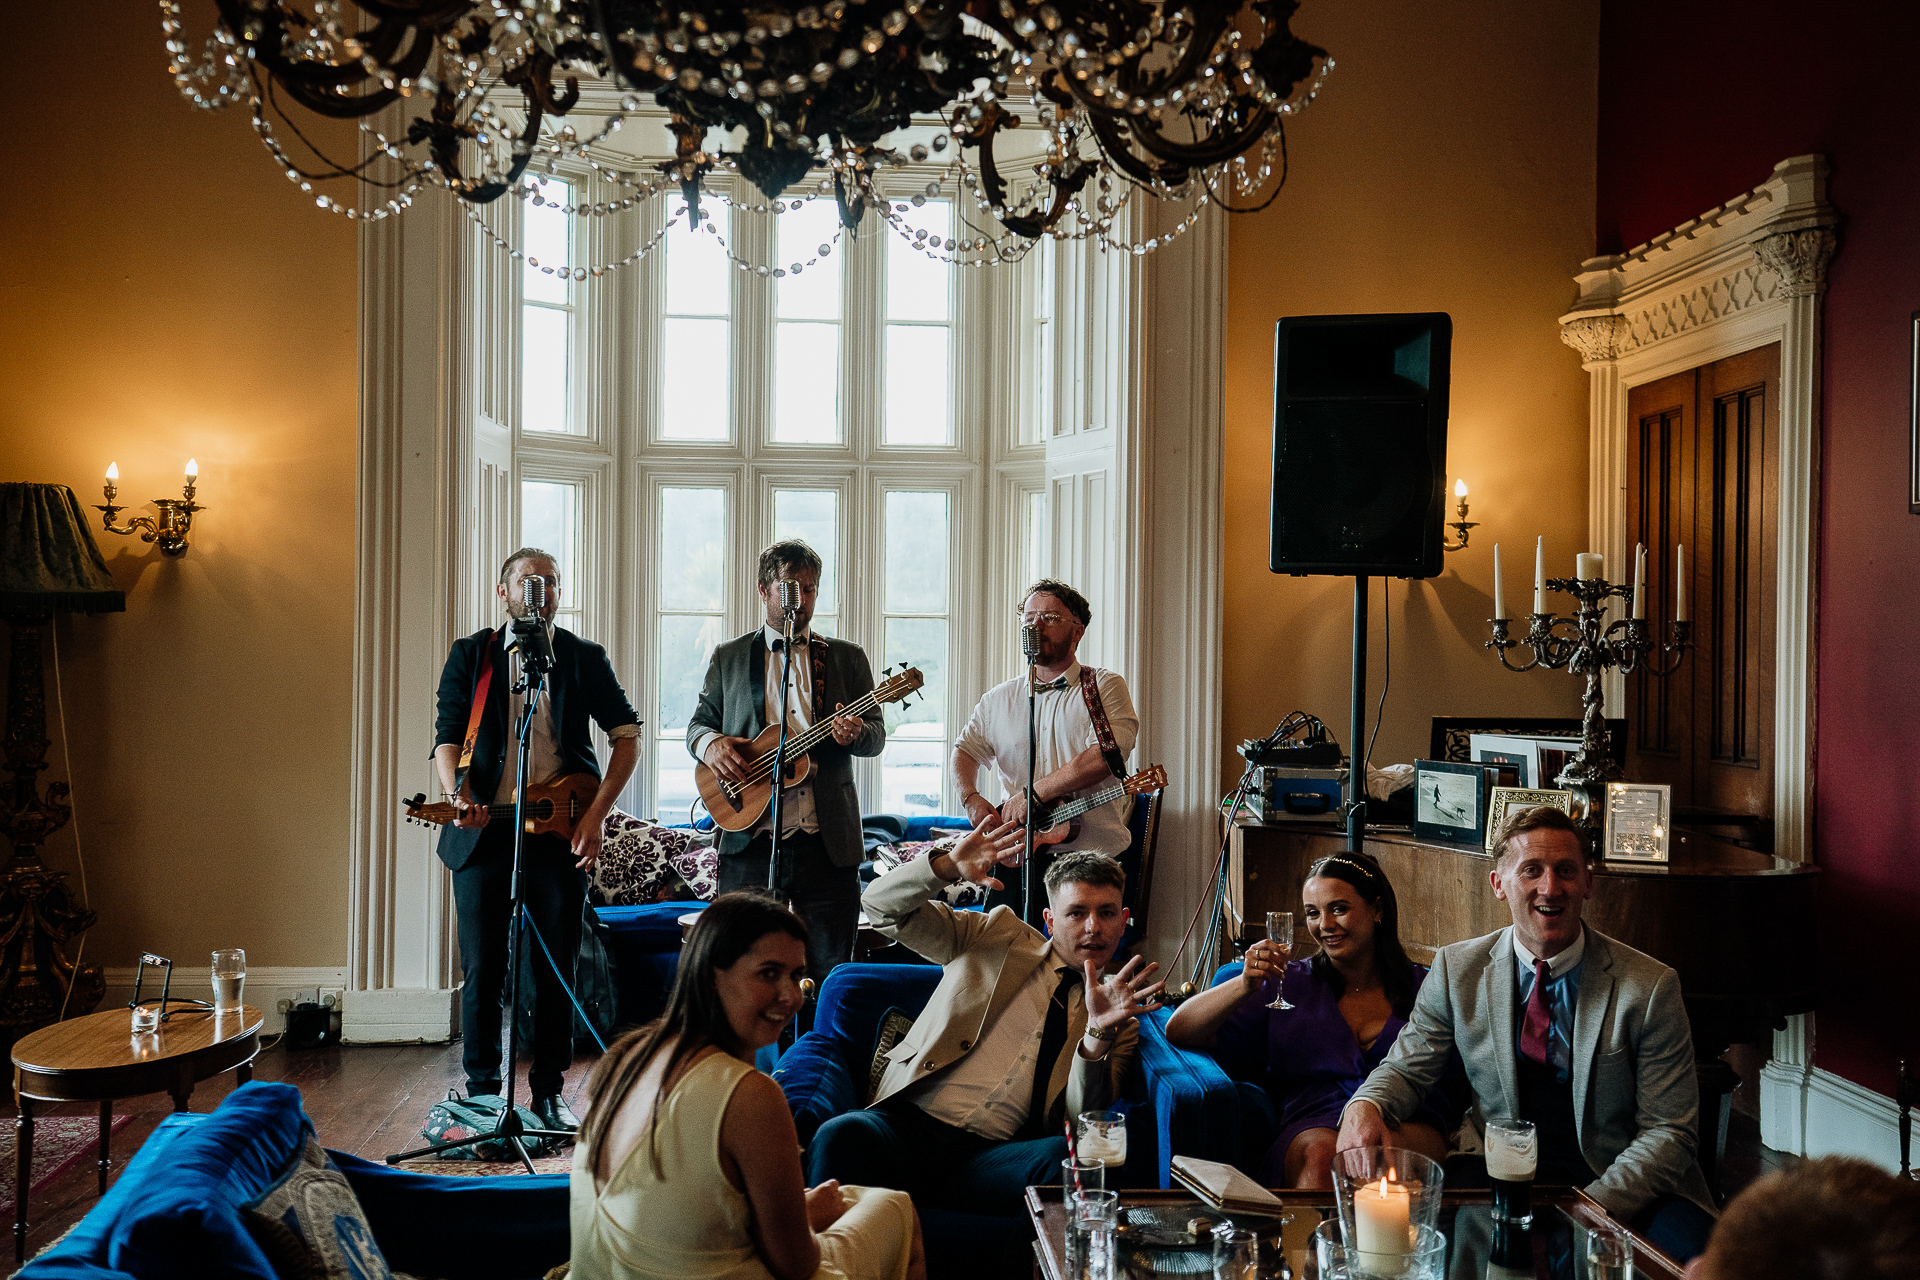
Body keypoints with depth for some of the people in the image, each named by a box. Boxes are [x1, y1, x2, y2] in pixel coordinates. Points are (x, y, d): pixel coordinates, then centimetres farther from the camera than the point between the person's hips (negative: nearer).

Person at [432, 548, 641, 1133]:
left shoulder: (585, 658, 7)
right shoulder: (469, 655, 8)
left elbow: (627, 734, 6)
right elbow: (447, 737, 3)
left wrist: (596, 813, -4)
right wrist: (456, 794, -18)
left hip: (560, 828, 0)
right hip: (484, 828, 0)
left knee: (556, 968, 4)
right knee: (483, 969, 4)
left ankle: (548, 1091, 17)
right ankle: (482, 1090, 18)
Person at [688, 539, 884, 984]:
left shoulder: (848, 657, 12)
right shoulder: (729, 657, 13)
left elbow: (877, 734, 6)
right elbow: (699, 722, 15)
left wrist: (855, 732, -17)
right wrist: (710, 743, -8)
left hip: (828, 842, 0)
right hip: (750, 840, 0)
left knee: (832, 973, 2)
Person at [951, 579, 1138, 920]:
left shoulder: (1105, 687, 1)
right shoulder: (998, 699, 16)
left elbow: (1107, 755, -13)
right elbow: (965, 750, 19)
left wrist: (1031, 794, -13)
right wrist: (972, 799, -2)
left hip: (1093, 857, -3)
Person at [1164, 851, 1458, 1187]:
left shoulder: (1423, 986, 19)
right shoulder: (1290, 985, 17)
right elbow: (1179, 1031, 12)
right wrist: (1245, 985, -6)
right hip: (1314, 1124, 0)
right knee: (1319, 1151, -35)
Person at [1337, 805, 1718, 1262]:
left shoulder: (1651, 987, -5)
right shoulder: (1456, 969, 1)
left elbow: (1668, 1132, -5)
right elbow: (1406, 1067, 10)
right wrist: (1364, 1105, -15)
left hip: (1621, 1186, -1)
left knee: (1688, 1253, -32)